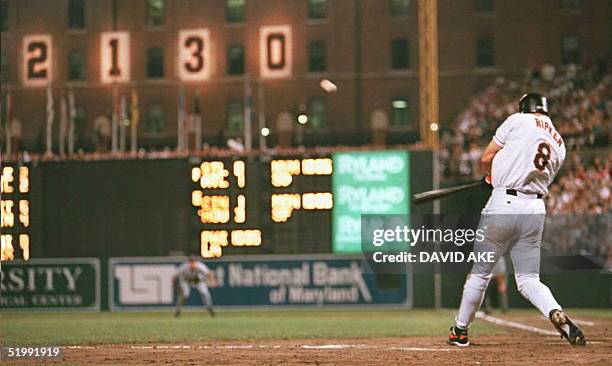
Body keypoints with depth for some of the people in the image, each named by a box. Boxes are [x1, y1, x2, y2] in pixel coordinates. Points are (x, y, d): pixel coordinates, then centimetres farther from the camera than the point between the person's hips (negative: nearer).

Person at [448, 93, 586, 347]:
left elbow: (486, 159, 2)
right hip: (536, 209, 4)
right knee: (528, 279, 8)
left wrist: (491, 176, 24)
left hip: (504, 203, -4)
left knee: (480, 271, 8)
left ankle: (460, 330, 16)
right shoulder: (559, 146, 17)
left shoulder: (519, 121, 1)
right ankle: (557, 314, -19)